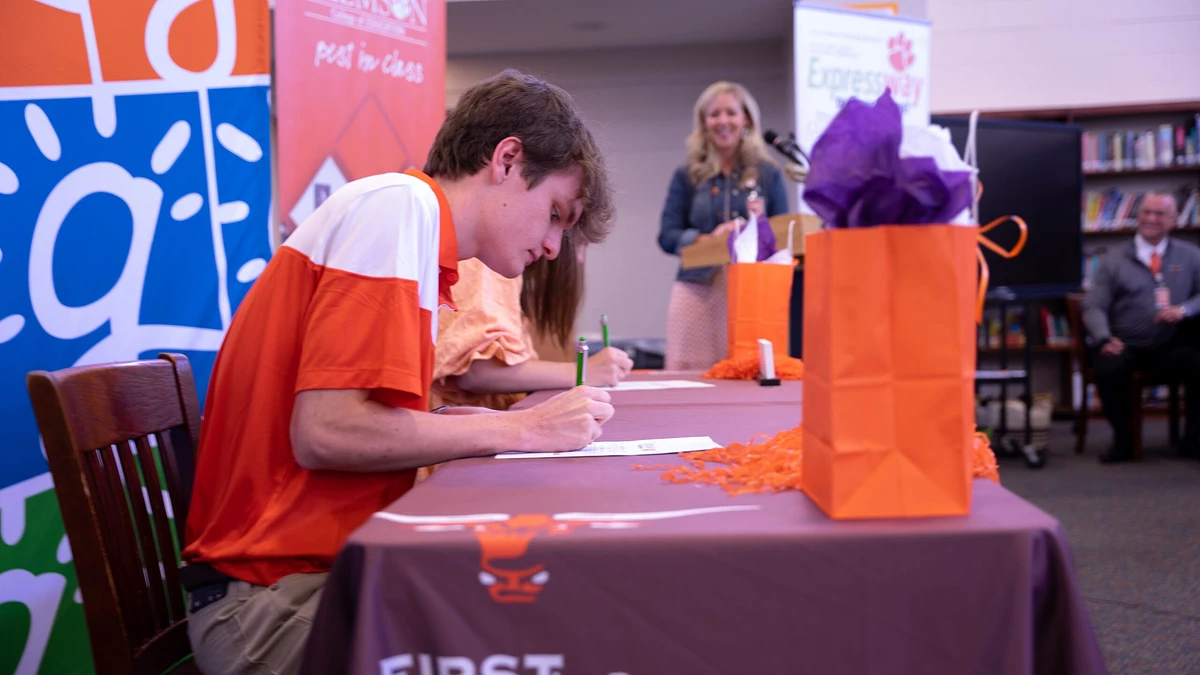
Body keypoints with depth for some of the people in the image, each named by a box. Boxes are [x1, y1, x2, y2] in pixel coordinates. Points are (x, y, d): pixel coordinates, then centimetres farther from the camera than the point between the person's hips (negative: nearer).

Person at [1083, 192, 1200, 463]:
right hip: (1127, 345, -1)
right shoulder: (1116, 260, 10)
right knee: (1108, 370, -33)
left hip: (1173, 344, 1)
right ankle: (1122, 441, -11)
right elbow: (1094, 305, 3)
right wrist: (1104, 339, -16)